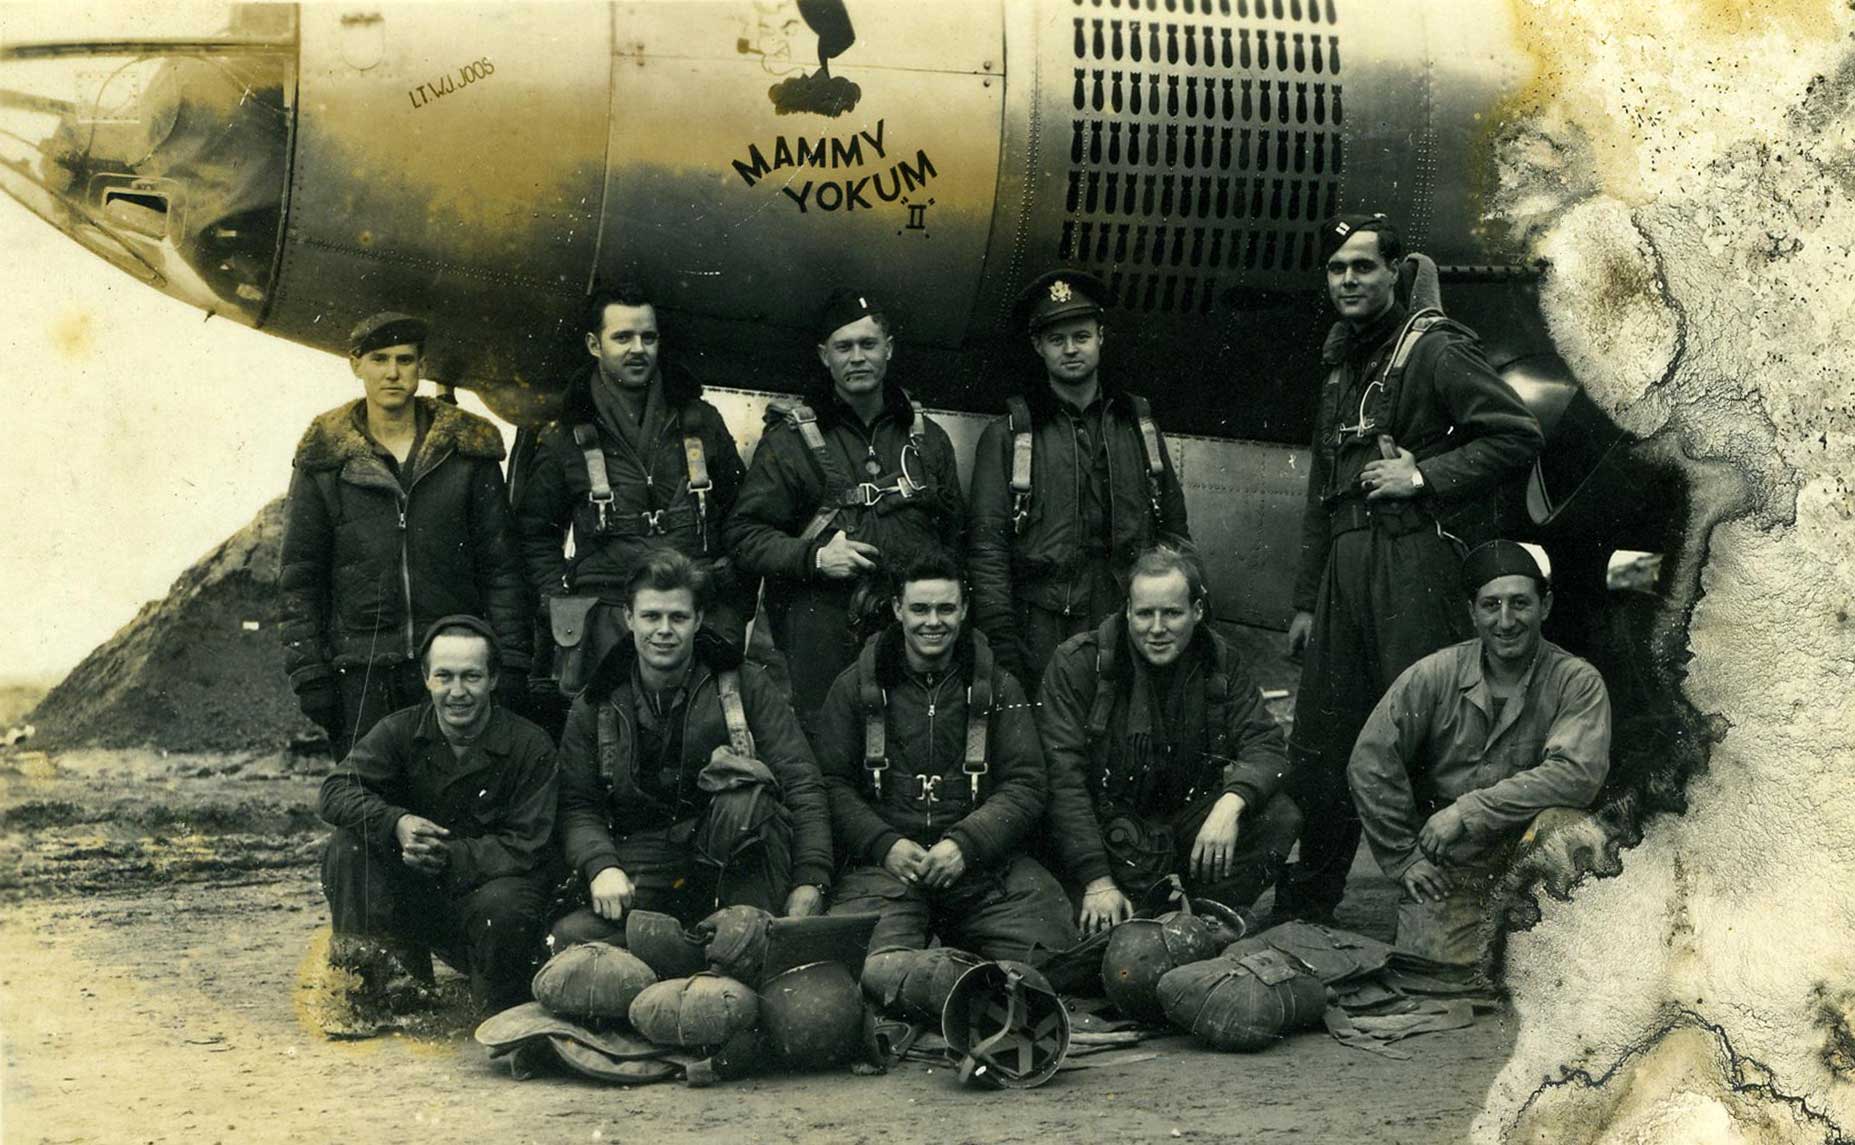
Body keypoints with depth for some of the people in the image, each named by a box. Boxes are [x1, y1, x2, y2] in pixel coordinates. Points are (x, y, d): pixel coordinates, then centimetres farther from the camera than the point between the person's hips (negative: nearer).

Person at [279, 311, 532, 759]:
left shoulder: (467, 450, 7)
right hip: (359, 670, 0)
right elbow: (300, 575, 7)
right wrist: (308, 672, -2)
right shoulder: (324, 460, 6)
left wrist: (510, 664, -1)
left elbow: (500, 567, 7)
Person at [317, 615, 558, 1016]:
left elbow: (526, 848, -13)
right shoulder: (400, 731, 0)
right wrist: (395, 823, -30)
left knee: (504, 906, -36)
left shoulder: (531, 746, -8)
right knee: (348, 844, -19)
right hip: (412, 898, 3)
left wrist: (449, 856, -26)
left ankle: (503, 1015, -7)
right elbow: (335, 792, -11)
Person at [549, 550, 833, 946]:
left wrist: (810, 882, -12)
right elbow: (577, 806, 8)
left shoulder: (744, 686, 7)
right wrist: (601, 865, -14)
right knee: (567, 938, -28)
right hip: (645, 879, 1)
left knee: (741, 785, -33)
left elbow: (801, 786, 1)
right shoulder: (596, 708, 12)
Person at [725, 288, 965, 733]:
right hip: (822, 641, -3)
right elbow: (744, 534, 3)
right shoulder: (789, 440, 7)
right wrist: (815, 558, -11)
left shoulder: (927, 438, 18)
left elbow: (955, 535, 21)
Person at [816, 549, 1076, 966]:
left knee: (1048, 948, -23)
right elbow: (833, 783, 6)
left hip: (982, 860, 2)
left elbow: (1026, 785, 5)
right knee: (874, 963, -32)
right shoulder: (856, 686, 12)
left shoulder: (999, 688, 13)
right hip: (885, 859, -1)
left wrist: (964, 845, -11)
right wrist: (885, 845, -10)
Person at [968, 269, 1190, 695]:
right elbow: (988, 549, -1)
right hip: (1046, 640, -2)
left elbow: (1173, 528, 17)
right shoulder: (1006, 437, 2)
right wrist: (1003, 646, -8)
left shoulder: (1139, 424, 13)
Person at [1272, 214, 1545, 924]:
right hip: (1344, 566, 8)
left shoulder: (1433, 350, -2)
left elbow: (1518, 435, -11)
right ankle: (1306, 905, 19)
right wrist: (1306, 599, 22)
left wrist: (1424, 476, -13)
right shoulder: (1340, 367, 23)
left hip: (1413, 563, -8)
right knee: (1319, 740, 9)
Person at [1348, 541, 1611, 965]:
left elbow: (1578, 774, -21)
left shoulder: (1577, 682, -6)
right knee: (1439, 961, -24)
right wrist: (1403, 858, -4)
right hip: (1443, 869, -1)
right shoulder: (1435, 675, -3)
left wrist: (1467, 810, -21)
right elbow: (1369, 764, -2)